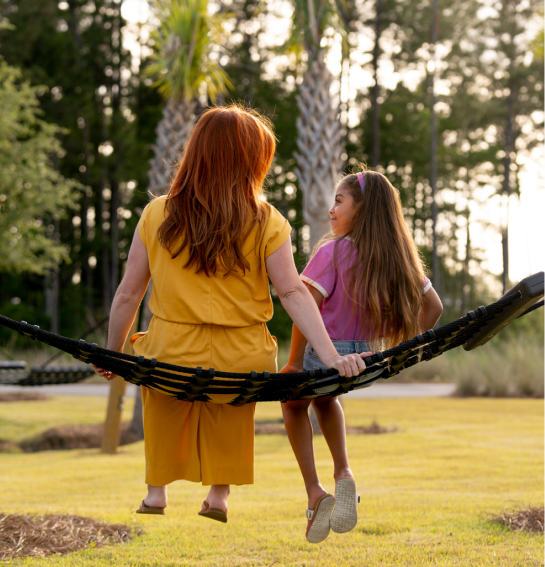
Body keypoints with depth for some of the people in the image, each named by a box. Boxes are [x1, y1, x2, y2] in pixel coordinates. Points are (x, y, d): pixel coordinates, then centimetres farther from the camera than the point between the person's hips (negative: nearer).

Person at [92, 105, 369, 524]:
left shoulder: (156, 216, -4)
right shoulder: (267, 223, -6)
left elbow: (128, 295, 0)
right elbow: (293, 293, -12)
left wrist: (112, 356, 13)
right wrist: (331, 357, -13)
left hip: (171, 358, 0)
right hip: (240, 362, 0)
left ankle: (157, 489, 32)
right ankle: (220, 492, 28)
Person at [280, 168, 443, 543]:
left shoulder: (332, 252, -18)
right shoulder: (400, 257, 0)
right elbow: (433, 307, 7)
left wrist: (294, 363, -13)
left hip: (323, 354, -5)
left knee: (294, 401, 27)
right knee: (324, 396, 37)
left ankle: (314, 492, 15)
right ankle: (343, 473, 17)